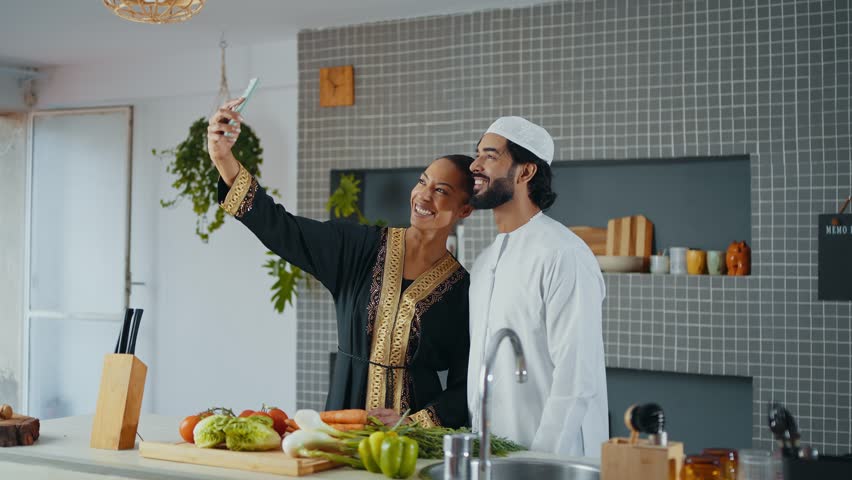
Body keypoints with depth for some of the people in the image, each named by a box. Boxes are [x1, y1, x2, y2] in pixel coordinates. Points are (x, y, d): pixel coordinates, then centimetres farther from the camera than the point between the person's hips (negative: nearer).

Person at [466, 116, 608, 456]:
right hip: (489, 455, 8)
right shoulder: (484, 262, 12)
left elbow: (577, 378, -20)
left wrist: (542, 459, -21)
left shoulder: (564, 256, -15)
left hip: (551, 455, -8)